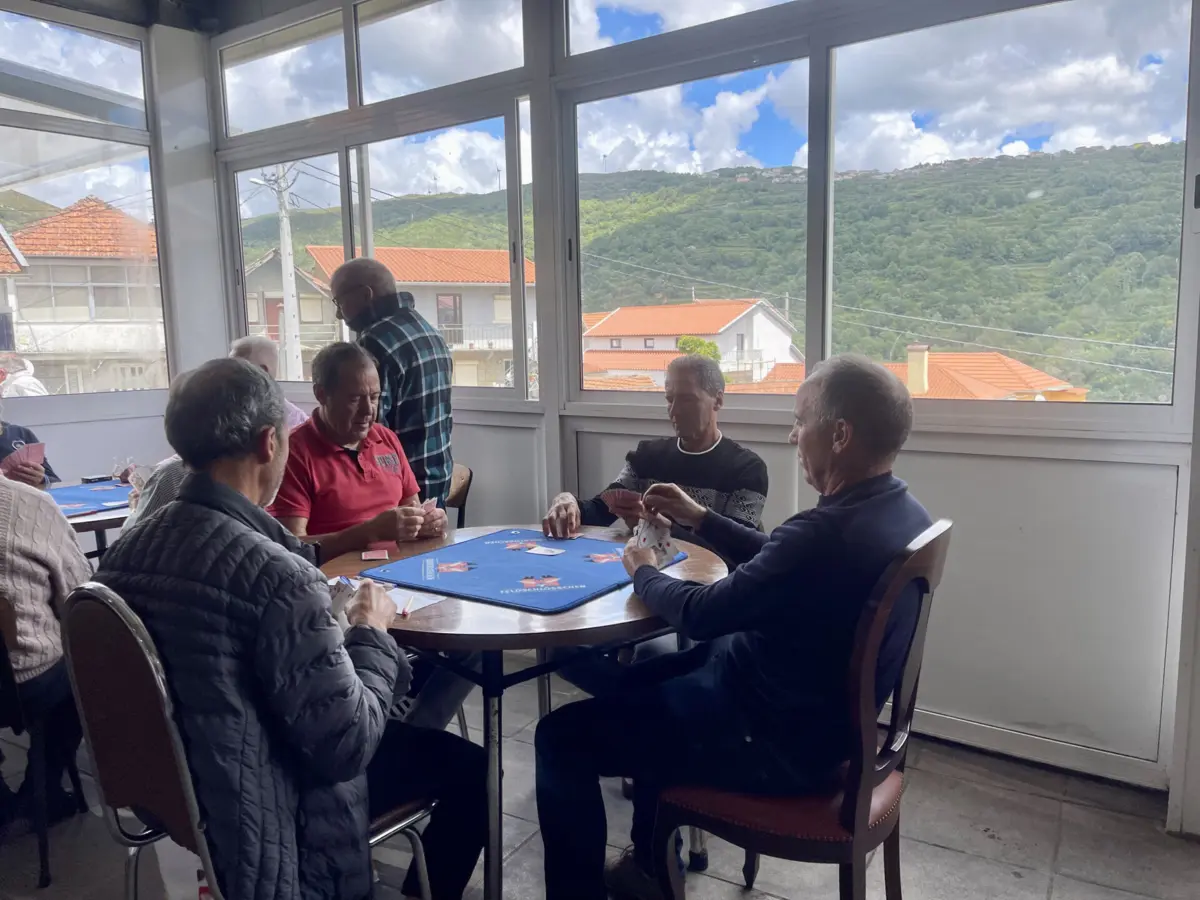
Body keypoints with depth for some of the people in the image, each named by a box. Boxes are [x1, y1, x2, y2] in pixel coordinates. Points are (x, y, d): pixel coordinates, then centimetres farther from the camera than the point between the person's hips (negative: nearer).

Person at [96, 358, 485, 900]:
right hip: (269, 832, -8)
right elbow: (345, 746, -24)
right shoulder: (276, 575, -31)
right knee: (468, 766, 9)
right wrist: (371, 633, -9)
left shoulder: (125, 552, -7)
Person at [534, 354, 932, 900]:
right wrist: (699, 519, 12)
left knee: (562, 737, -1)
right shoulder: (901, 511, -1)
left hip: (778, 741, -10)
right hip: (829, 714, 10)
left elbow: (700, 614, -21)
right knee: (647, 676, 29)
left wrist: (644, 574, -1)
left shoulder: (828, 533, -32)